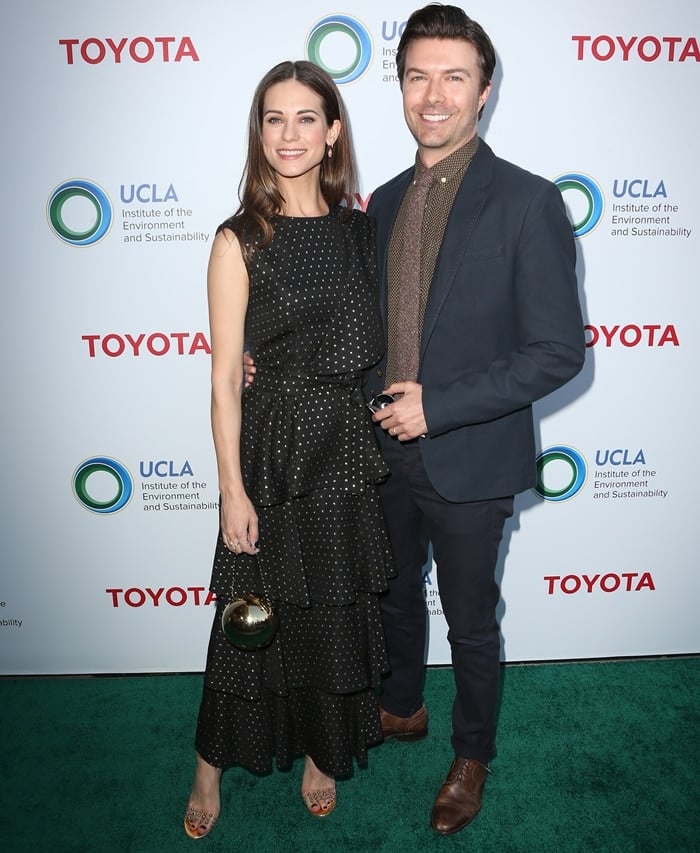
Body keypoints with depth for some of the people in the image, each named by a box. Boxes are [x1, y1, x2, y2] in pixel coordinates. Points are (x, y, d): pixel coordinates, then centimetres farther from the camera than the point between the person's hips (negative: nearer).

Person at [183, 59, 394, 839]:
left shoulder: (358, 230, 5)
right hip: (273, 448, -4)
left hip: (349, 450, 4)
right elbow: (225, 379, -9)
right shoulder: (241, 241, -8)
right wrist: (233, 490, -11)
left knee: (341, 610, 16)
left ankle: (323, 752, 41)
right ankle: (211, 768, 33)